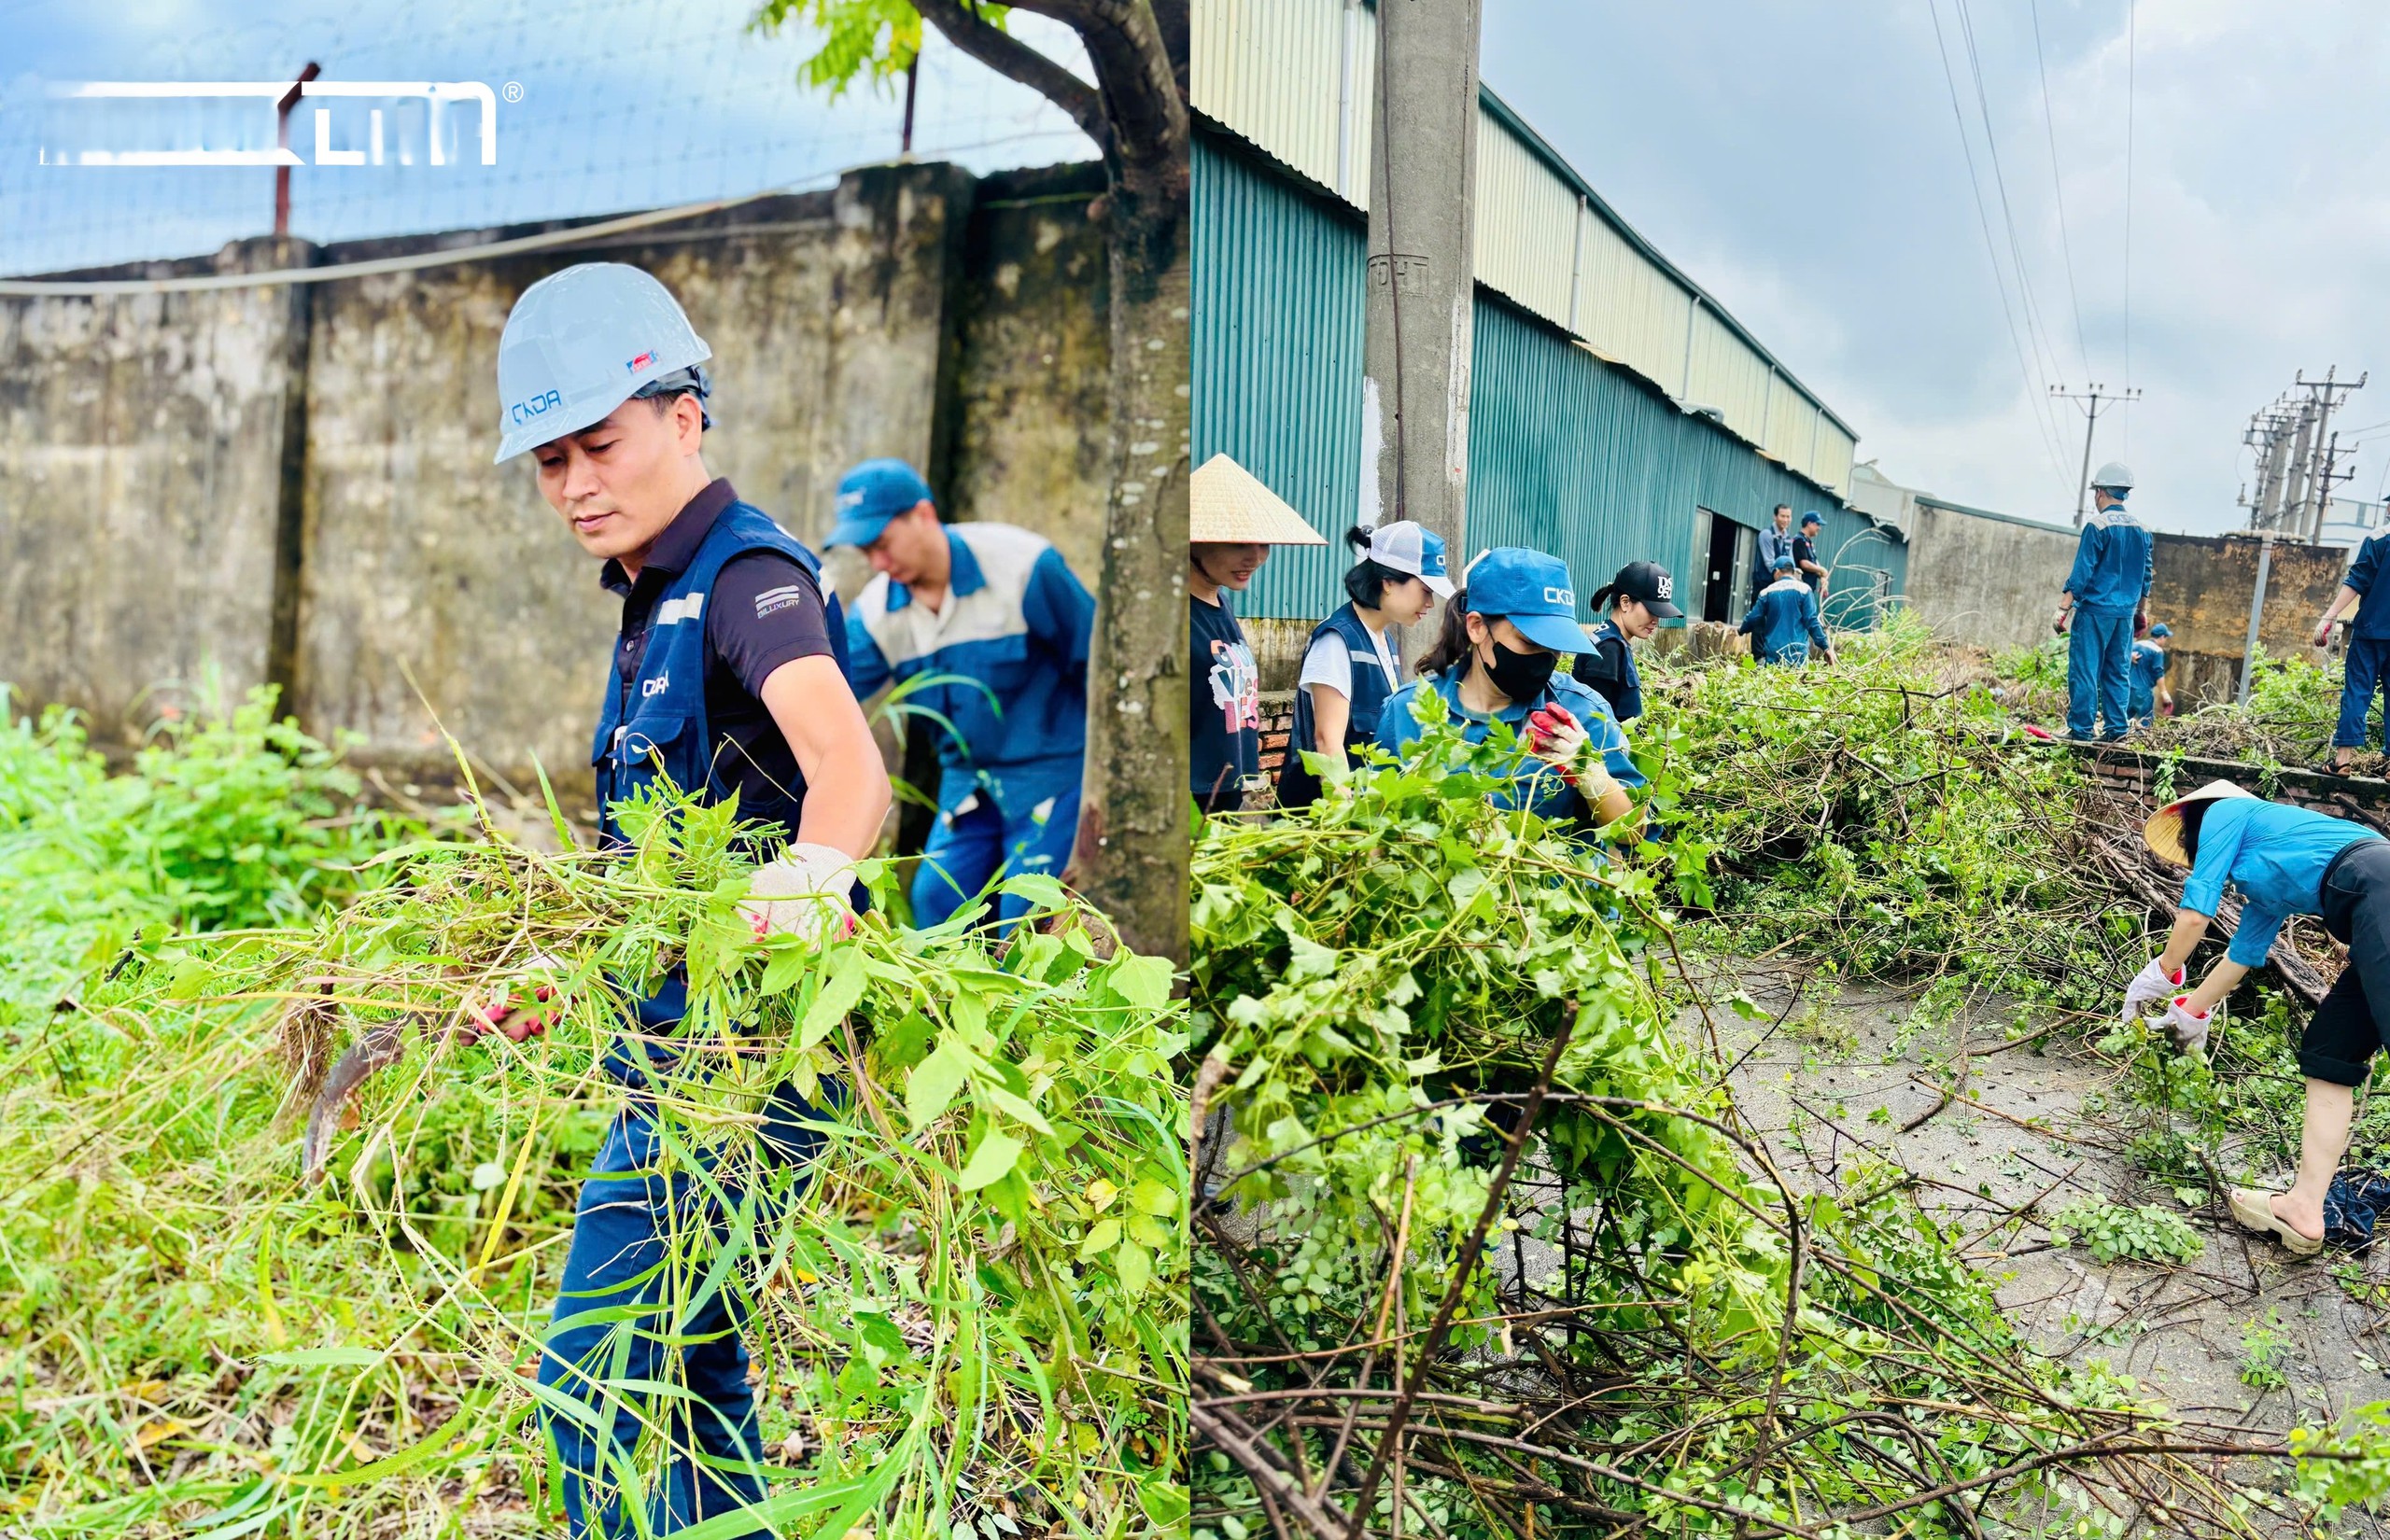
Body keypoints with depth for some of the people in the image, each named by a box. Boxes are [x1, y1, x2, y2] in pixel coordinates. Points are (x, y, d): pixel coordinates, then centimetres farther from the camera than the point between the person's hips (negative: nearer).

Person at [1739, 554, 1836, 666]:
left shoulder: (1767, 592, 7)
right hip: (1797, 654, -2)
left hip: (1772, 653, 2)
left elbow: (1753, 618, 12)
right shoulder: (1803, 589, 0)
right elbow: (1812, 621, -6)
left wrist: (1741, 629, 34)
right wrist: (1826, 647, -2)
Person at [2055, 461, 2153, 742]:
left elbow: (2081, 572, -12)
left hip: (2095, 610, -6)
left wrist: (2063, 608, -10)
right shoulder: (2141, 529, 11)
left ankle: (2080, 729, -6)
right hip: (2125, 613, 6)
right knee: (2118, 672, 10)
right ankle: (2115, 728, 9)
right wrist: (2142, 612, 24)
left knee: (2084, 670, -4)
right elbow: (2146, 575, 15)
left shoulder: (2097, 526, -9)